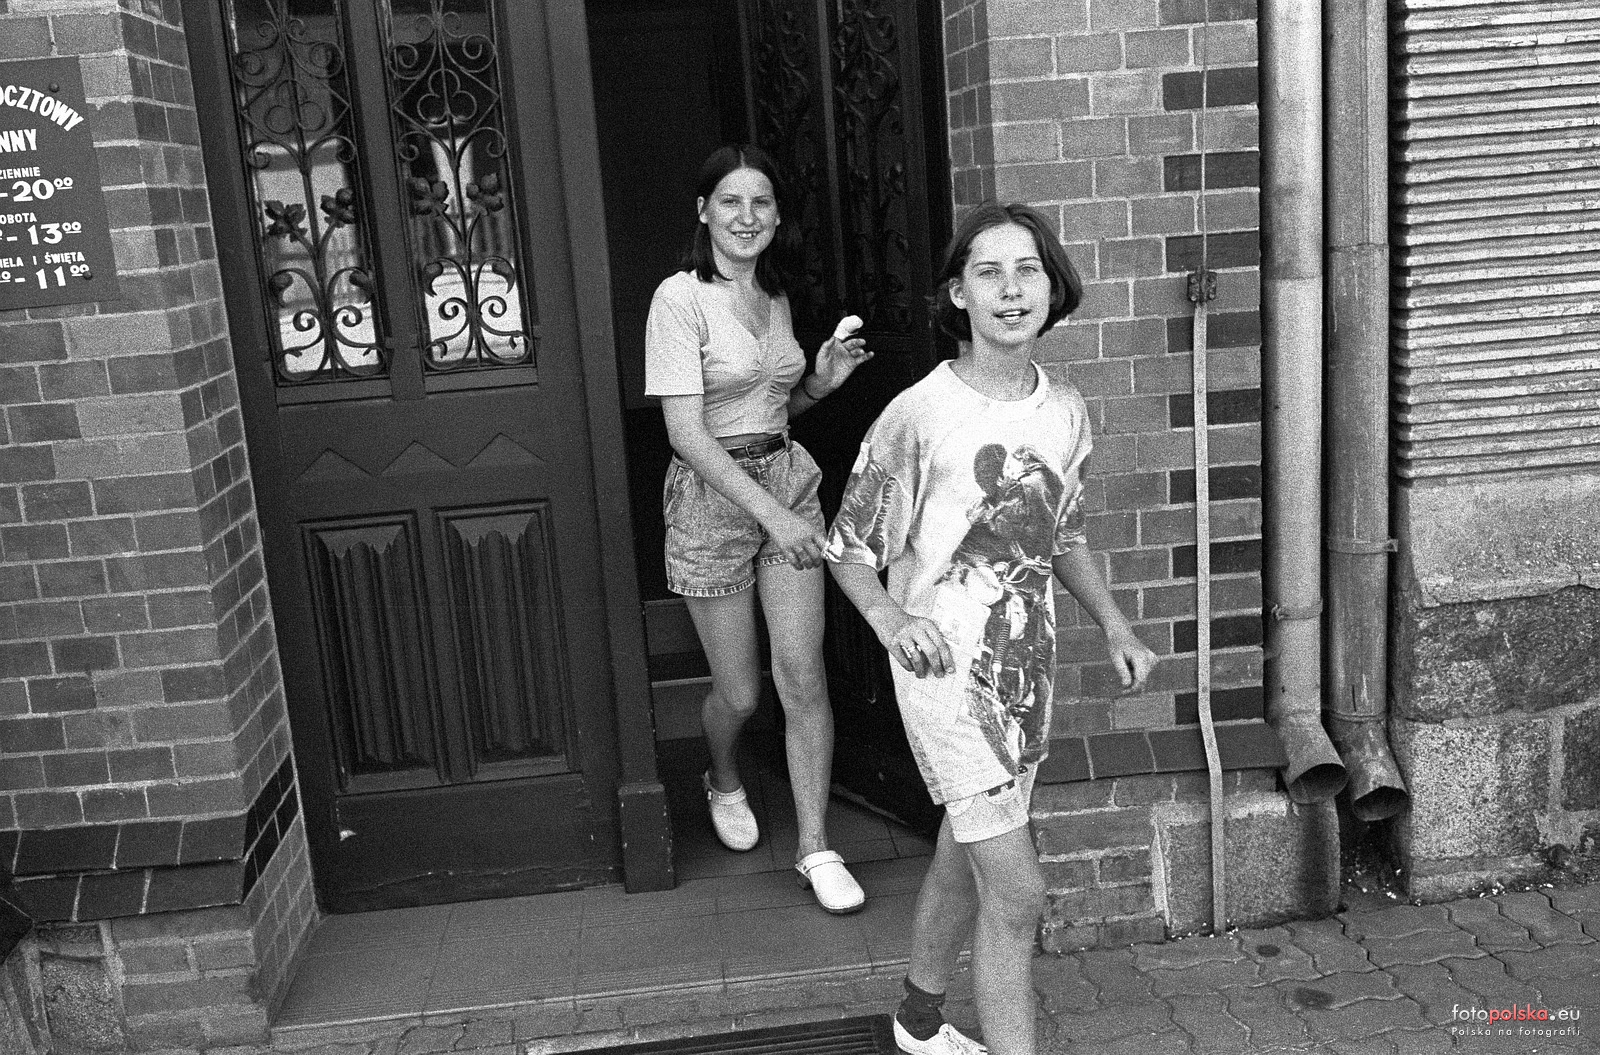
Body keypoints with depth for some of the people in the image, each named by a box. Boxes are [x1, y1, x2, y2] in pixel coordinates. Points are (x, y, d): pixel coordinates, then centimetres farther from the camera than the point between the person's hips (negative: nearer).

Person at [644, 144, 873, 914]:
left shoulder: (774, 297, 9)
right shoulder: (681, 299, -12)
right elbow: (687, 433, -18)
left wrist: (821, 381, 1)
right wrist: (769, 511, -24)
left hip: (788, 482, 5)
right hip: (712, 496, -5)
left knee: (803, 677, -1)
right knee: (739, 692, 6)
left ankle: (815, 849, 10)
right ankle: (724, 783, 40)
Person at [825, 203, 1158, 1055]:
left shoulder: (1065, 412, 1)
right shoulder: (917, 417, -17)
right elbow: (847, 549, -8)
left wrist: (1113, 624, 5)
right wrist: (891, 618, -25)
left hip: (1028, 662, 7)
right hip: (948, 668, -6)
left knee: (965, 859, 22)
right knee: (1017, 894, -7)